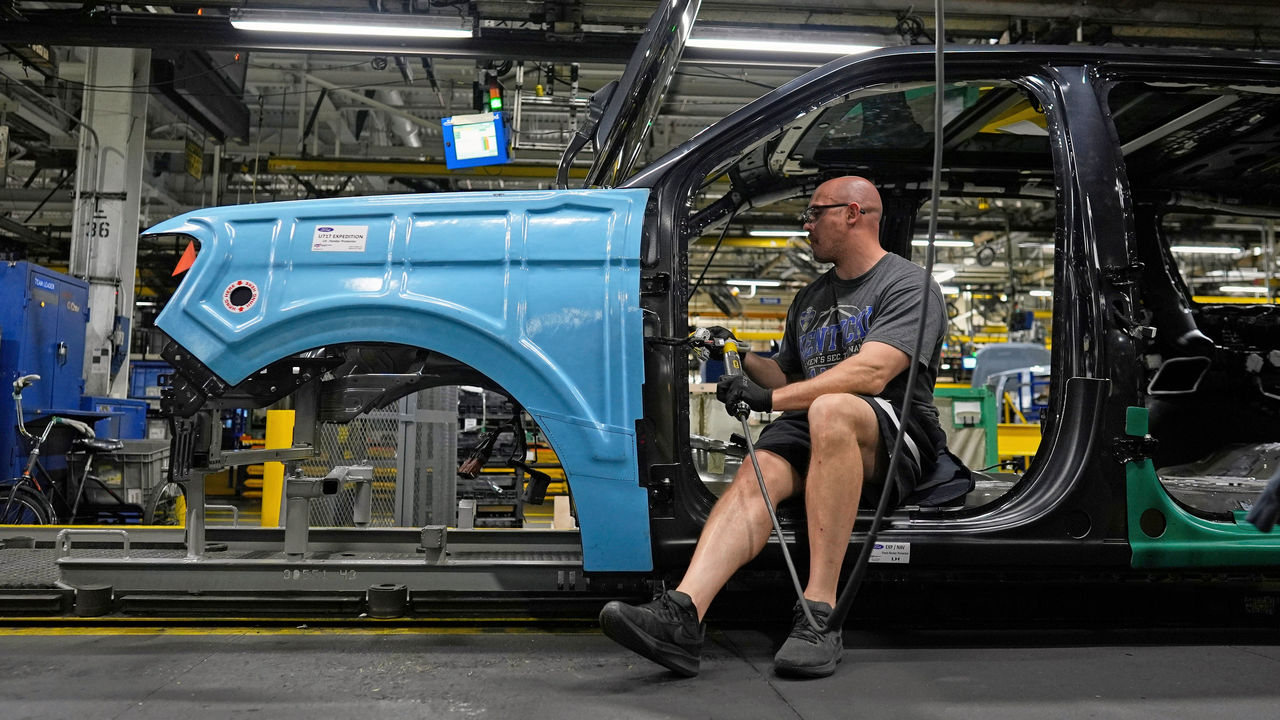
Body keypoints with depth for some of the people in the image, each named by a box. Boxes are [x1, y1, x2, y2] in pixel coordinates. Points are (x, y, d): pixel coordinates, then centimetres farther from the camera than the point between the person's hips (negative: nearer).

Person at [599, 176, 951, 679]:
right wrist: (743, 359, 13)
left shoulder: (908, 284, 1)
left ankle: (819, 613, -39)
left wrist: (770, 398, -23)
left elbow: (872, 373, -16)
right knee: (756, 472, -26)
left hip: (896, 436, -5)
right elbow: (789, 378, 32)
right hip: (814, 431, 6)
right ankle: (682, 613, -45)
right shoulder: (809, 299, 26)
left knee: (830, 410, -38)